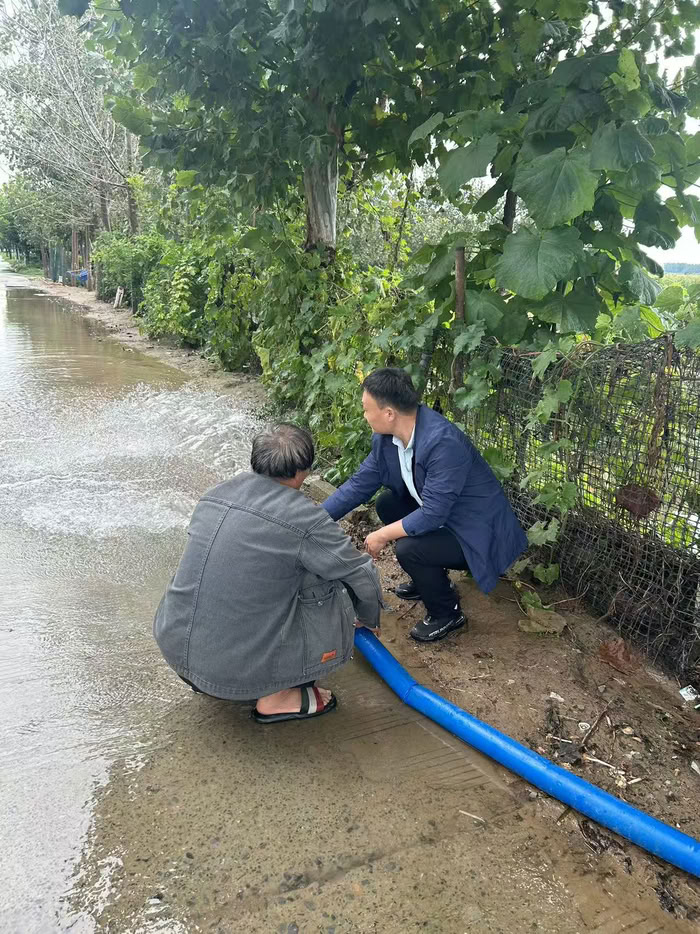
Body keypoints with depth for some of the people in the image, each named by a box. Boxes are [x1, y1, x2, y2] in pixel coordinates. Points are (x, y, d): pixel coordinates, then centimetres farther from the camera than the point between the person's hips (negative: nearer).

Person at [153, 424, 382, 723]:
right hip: (239, 668, -6)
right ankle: (277, 697, 8)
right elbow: (364, 578, -1)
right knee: (334, 589, 2)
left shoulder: (215, 494, 6)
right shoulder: (306, 519, -13)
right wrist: (368, 618, 23)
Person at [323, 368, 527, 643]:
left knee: (408, 549, -24)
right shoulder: (387, 436, -7)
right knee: (386, 504, 6)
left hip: (477, 533, -9)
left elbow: (432, 514, -31)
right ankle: (428, 579, 22)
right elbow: (360, 484, 1)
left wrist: (382, 536, -19)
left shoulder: (444, 443, -33)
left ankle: (447, 613, 5)